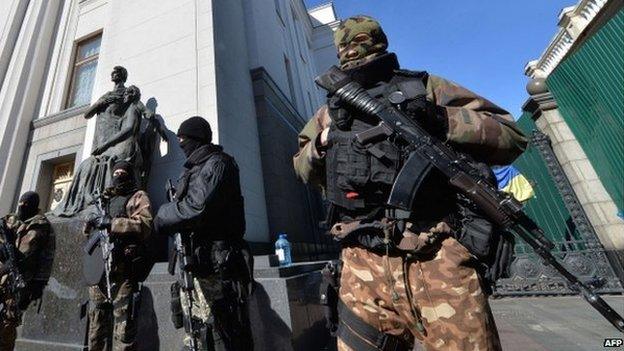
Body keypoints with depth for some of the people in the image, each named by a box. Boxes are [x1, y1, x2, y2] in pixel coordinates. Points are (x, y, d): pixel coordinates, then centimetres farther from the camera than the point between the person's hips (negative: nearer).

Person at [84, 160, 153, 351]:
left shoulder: (138, 197, 7)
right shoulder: (104, 199, 27)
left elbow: (145, 226, -9)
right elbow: (88, 230, 26)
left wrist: (111, 223, -13)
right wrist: (91, 223, 4)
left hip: (122, 267, -6)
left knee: (123, 323, -6)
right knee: (96, 320, 13)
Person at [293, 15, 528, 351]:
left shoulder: (425, 87, 9)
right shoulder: (333, 108, 18)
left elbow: (512, 137, 7)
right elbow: (302, 167, 24)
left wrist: (442, 121, -11)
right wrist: (324, 139, 3)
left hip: (436, 261, -1)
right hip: (364, 267, 3)